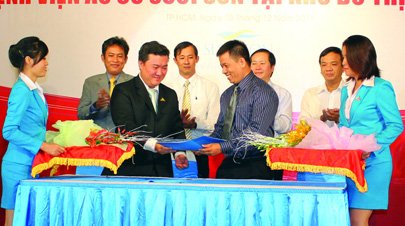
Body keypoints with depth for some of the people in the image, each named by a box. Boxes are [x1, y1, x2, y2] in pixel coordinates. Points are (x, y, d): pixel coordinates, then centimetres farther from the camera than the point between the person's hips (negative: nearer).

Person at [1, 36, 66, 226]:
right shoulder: (21, 90, -13)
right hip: (19, 165, -8)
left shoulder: (34, 89, 12)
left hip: (32, 164, 8)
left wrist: (54, 138, 10)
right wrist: (44, 146, -19)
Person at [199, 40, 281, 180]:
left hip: (254, 164, -6)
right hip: (229, 162, 6)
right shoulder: (227, 95, 19)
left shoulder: (263, 92, -7)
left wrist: (222, 147, -19)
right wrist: (206, 143, 2)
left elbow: (256, 134, -16)